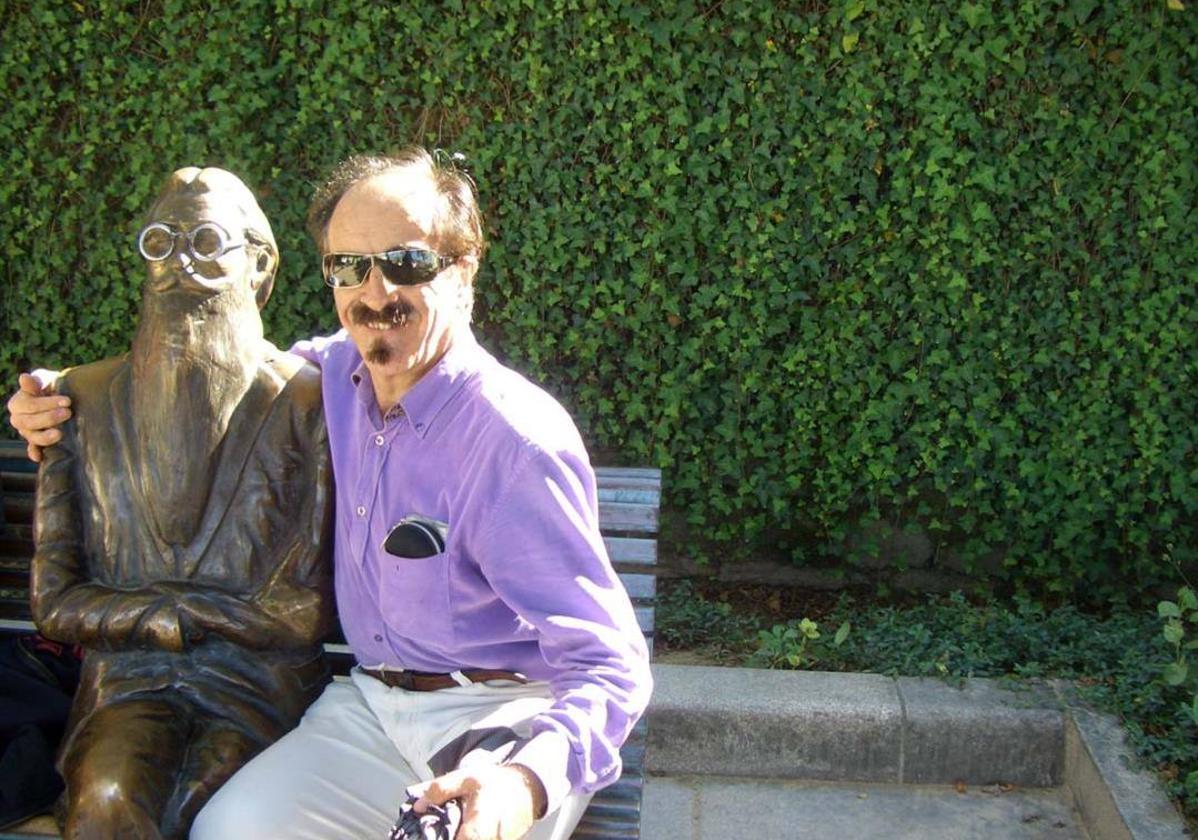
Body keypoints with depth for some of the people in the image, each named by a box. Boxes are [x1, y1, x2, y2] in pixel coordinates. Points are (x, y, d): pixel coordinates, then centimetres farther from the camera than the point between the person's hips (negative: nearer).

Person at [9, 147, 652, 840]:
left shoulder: (516, 439, -20)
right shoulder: (334, 374, 2)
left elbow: (609, 666, -23)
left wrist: (528, 781, -43)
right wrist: (61, 404, 8)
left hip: (504, 713, -5)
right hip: (371, 700, 5)